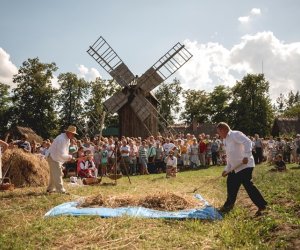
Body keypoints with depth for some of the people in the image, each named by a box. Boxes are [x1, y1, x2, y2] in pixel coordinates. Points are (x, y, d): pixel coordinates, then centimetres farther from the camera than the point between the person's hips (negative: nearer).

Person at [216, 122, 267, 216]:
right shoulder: (225, 140, 17)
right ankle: (229, 205, 30)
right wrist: (227, 169, 16)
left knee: (248, 185, -13)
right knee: (231, 185, 15)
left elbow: (247, 142, -26)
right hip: (235, 168, 10)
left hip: (245, 165, -10)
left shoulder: (235, 134, -12)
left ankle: (262, 205, -5)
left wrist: (246, 156, -34)